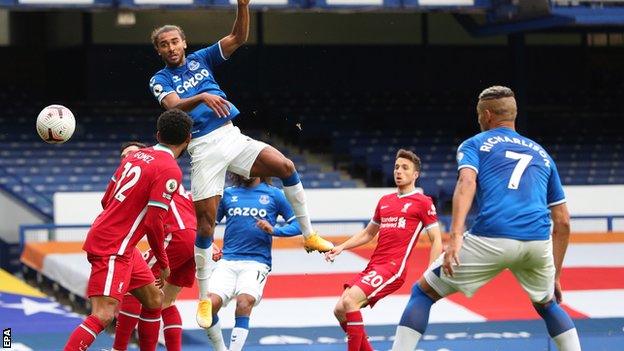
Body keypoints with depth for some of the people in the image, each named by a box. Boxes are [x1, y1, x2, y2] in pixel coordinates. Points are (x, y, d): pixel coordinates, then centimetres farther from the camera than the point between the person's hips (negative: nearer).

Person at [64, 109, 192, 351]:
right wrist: (163, 263, -5)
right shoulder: (170, 171, -14)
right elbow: (154, 223, -17)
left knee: (154, 301, 18)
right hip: (113, 249, -10)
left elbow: (107, 200, 19)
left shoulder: (135, 156, 11)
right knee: (103, 316, -19)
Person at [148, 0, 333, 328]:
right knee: (205, 221, -5)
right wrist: (202, 97, -38)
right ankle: (204, 298, 3)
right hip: (203, 149, -3)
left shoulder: (201, 59, 11)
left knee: (284, 166, -17)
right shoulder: (160, 80, 1)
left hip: (231, 136, 3)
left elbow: (238, 37, 3)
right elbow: (174, 106, -20)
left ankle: (309, 235, -3)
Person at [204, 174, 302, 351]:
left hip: (257, 262, -2)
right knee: (210, 303, -20)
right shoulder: (227, 194, 16)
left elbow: (297, 225, 9)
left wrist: (274, 230, -8)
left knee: (244, 301, -29)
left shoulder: (274, 194, 9)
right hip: (228, 261, 2)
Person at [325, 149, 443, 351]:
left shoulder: (422, 203, 0)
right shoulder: (384, 201, 20)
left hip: (393, 267, -8)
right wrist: (341, 248, 18)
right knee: (340, 310, 0)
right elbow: (368, 234, 32)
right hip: (373, 266, 8)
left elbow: (436, 240, -2)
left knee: (350, 301, -25)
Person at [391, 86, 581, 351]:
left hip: (491, 239, -3)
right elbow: (562, 222, 27)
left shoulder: (474, 145, 18)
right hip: (538, 242, 4)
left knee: (423, 292, 14)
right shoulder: (541, 154, 28)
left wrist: (456, 237, -18)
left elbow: (467, 182, -6)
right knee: (547, 304, 33)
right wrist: (555, 275, 34)